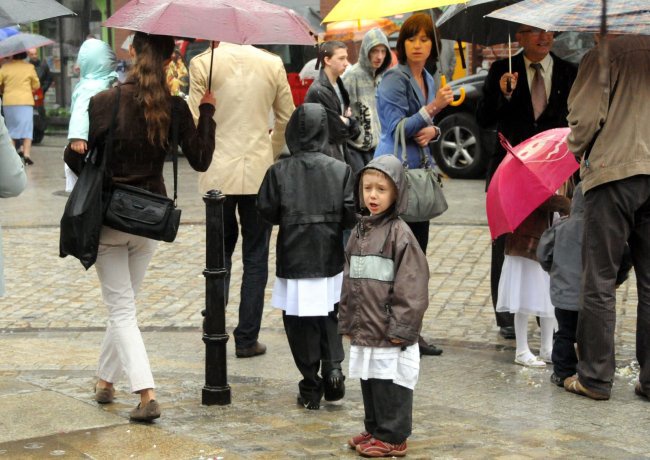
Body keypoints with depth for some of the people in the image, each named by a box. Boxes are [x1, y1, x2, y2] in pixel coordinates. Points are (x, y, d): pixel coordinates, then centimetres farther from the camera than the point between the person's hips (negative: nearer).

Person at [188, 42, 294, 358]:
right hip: (259, 172, 0)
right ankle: (247, 338, 9)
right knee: (255, 258, 8)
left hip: (218, 172, 0)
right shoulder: (272, 63, 0)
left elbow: (195, 121, -5)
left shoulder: (202, 63, -6)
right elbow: (286, 119, 6)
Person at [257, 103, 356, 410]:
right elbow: (351, 215, -6)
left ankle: (311, 388, 8)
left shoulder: (279, 172, -6)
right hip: (330, 261, 2)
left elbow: (267, 212, -5)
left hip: (293, 261, -2)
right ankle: (333, 367, -1)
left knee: (300, 326, 5)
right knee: (329, 318, 19)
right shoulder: (340, 170, -3)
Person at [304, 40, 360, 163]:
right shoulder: (318, 92, -17)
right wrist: (348, 121, 2)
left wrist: (346, 120, -8)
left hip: (340, 156, 9)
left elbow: (355, 129, 11)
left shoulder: (339, 86, 11)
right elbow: (337, 132, -16)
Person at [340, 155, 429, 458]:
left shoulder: (400, 234, -12)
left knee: (391, 385, 1)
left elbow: (412, 286, -15)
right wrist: (347, 321, 14)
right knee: (369, 382, 17)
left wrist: (400, 328, -16)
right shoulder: (359, 231, 11)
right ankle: (374, 430, 31)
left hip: (390, 333, -7)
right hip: (364, 330, 8)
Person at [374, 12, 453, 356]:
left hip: (419, 171, 8)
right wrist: (433, 108, -25)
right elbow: (397, 128, -16)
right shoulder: (394, 79, -10)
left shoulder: (428, 80, 14)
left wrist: (431, 130, 0)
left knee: (417, 251, 9)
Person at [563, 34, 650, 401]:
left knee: (600, 281, 3)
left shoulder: (606, 52, -5)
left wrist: (577, 150, 9)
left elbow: (586, 116, -10)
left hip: (614, 171, -5)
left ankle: (595, 377, 8)